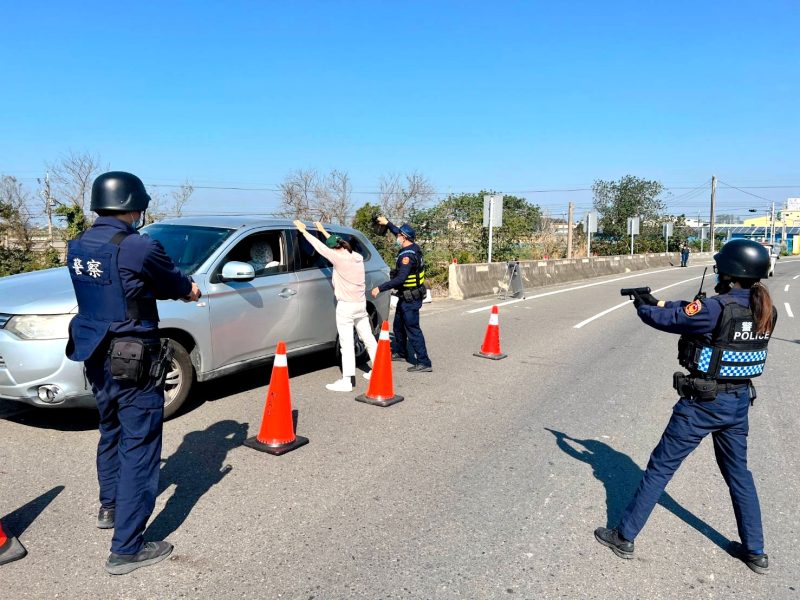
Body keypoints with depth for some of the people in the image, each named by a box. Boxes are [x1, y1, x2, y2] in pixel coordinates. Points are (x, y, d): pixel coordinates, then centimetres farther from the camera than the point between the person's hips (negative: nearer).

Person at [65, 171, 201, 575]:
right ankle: (126, 549, 9)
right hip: (133, 362, -8)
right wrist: (190, 288, 18)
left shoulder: (77, 248, 3)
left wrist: (176, 287, 11)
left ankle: (109, 508, 46)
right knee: (138, 448, 2)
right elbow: (174, 286, -5)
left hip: (95, 357, 8)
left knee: (111, 435, 26)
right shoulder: (139, 248, -21)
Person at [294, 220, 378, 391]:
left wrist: (304, 231, 1)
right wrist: (323, 231, 30)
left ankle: (348, 380, -7)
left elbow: (320, 247, -10)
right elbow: (335, 242, 21)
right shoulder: (357, 257, 5)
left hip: (346, 306, -8)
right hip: (361, 304, 8)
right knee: (368, 338, 15)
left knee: (347, 342, -7)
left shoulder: (340, 258, -17)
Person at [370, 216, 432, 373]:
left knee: (413, 330, -9)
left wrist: (380, 288, -29)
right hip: (406, 297, 10)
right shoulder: (414, 248, 5)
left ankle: (424, 363, -8)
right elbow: (400, 233, 25)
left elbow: (400, 278, -31)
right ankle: (400, 353, 40)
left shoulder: (407, 255, -23)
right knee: (398, 325, 23)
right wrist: (387, 223, 29)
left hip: (410, 299, -10)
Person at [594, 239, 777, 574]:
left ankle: (624, 537, 16)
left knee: (660, 469, 5)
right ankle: (755, 552, 34)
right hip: (739, 402, 7)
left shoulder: (718, 308, -22)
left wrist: (643, 307, 7)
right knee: (738, 473, 23)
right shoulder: (766, 310, 1)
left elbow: (665, 320, -13)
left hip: (703, 403, -7)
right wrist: (661, 303, 10)